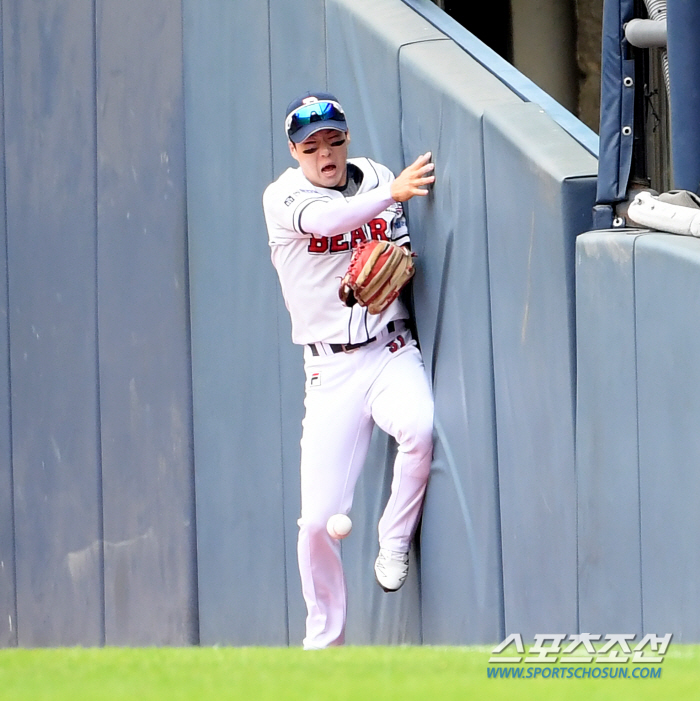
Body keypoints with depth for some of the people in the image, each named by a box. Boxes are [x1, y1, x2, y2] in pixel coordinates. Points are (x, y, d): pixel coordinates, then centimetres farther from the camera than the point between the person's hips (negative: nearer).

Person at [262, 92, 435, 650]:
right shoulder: (283, 198, -4)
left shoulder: (377, 178, 8)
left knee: (421, 427, -33)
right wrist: (391, 194, -42)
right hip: (330, 369, -1)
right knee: (319, 520, -7)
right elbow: (322, 219, -27)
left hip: (390, 351, 2)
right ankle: (324, 642, 13)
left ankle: (395, 543, -7)